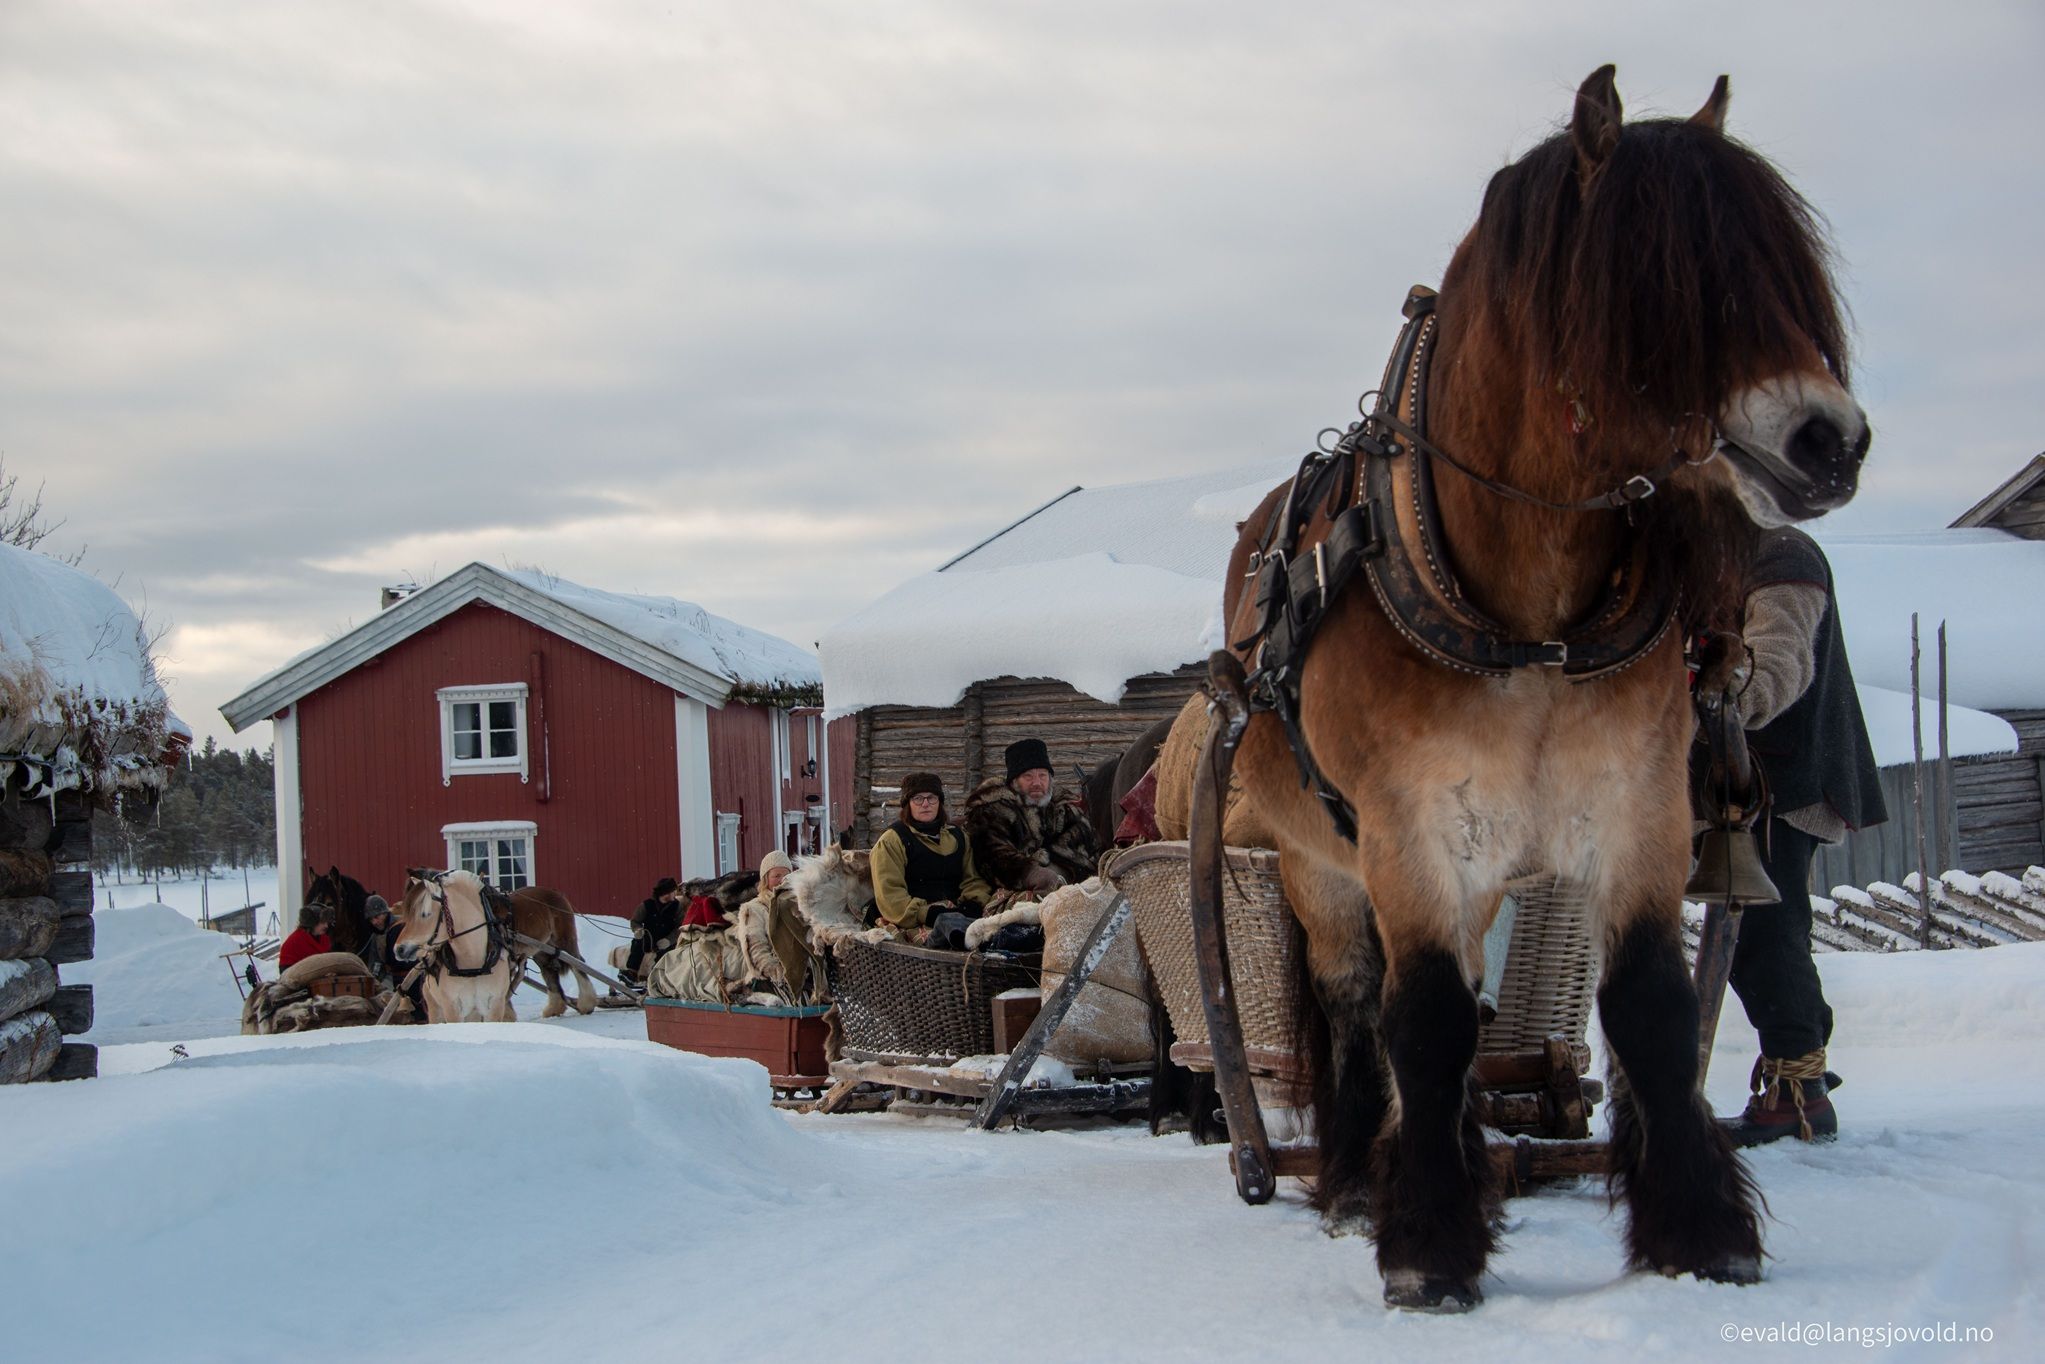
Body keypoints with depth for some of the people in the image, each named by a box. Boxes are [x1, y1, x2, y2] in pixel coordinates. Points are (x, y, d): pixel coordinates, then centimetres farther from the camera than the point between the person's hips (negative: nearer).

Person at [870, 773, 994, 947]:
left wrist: (973, 903, -5)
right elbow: (890, 895, -4)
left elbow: (972, 880, 20)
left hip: (956, 911, 6)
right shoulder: (892, 840, 9)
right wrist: (927, 913, -18)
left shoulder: (957, 837, 26)